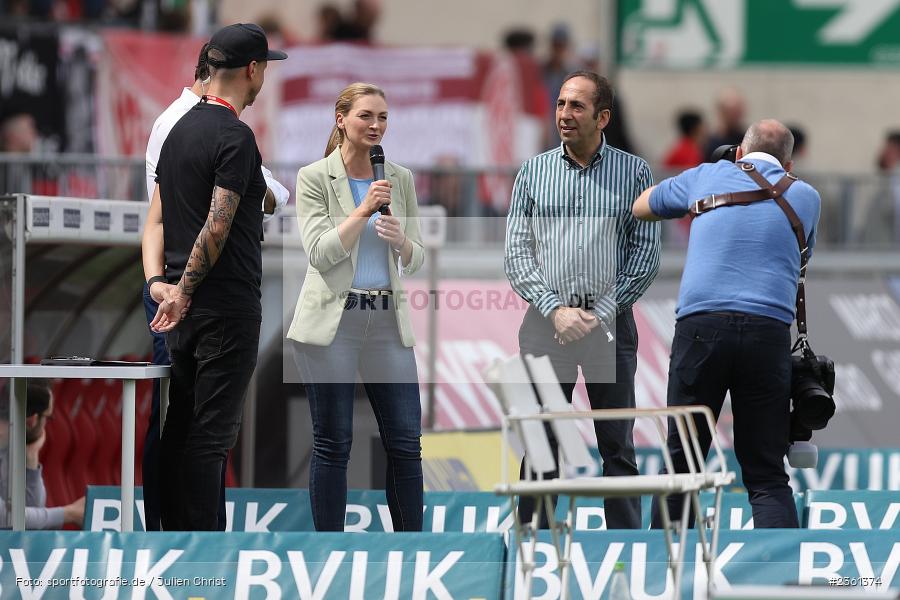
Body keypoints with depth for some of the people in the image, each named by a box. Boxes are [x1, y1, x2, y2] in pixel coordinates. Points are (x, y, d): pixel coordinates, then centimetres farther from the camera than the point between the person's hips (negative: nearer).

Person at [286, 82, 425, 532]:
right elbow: (319, 253, -11)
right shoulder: (315, 178, -2)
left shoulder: (401, 179, 10)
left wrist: (401, 241, -11)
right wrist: (363, 212, -20)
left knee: (405, 442, 1)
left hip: (388, 322, 4)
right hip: (332, 323, -4)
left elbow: (415, 260, 11)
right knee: (332, 444, 1)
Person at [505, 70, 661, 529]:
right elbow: (517, 251, 4)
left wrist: (601, 314, -8)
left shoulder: (633, 173, 4)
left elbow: (646, 251, 1)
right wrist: (555, 310, -9)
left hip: (610, 323, -1)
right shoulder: (533, 173, 8)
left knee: (617, 449, 3)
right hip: (546, 321, 1)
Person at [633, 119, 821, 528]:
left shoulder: (707, 177, 15)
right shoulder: (805, 196, 15)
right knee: (767, 477, 2)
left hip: (701, 324, 0)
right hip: (769, 330, 0)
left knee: (681, 464, 9)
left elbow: (640, 207, 32)